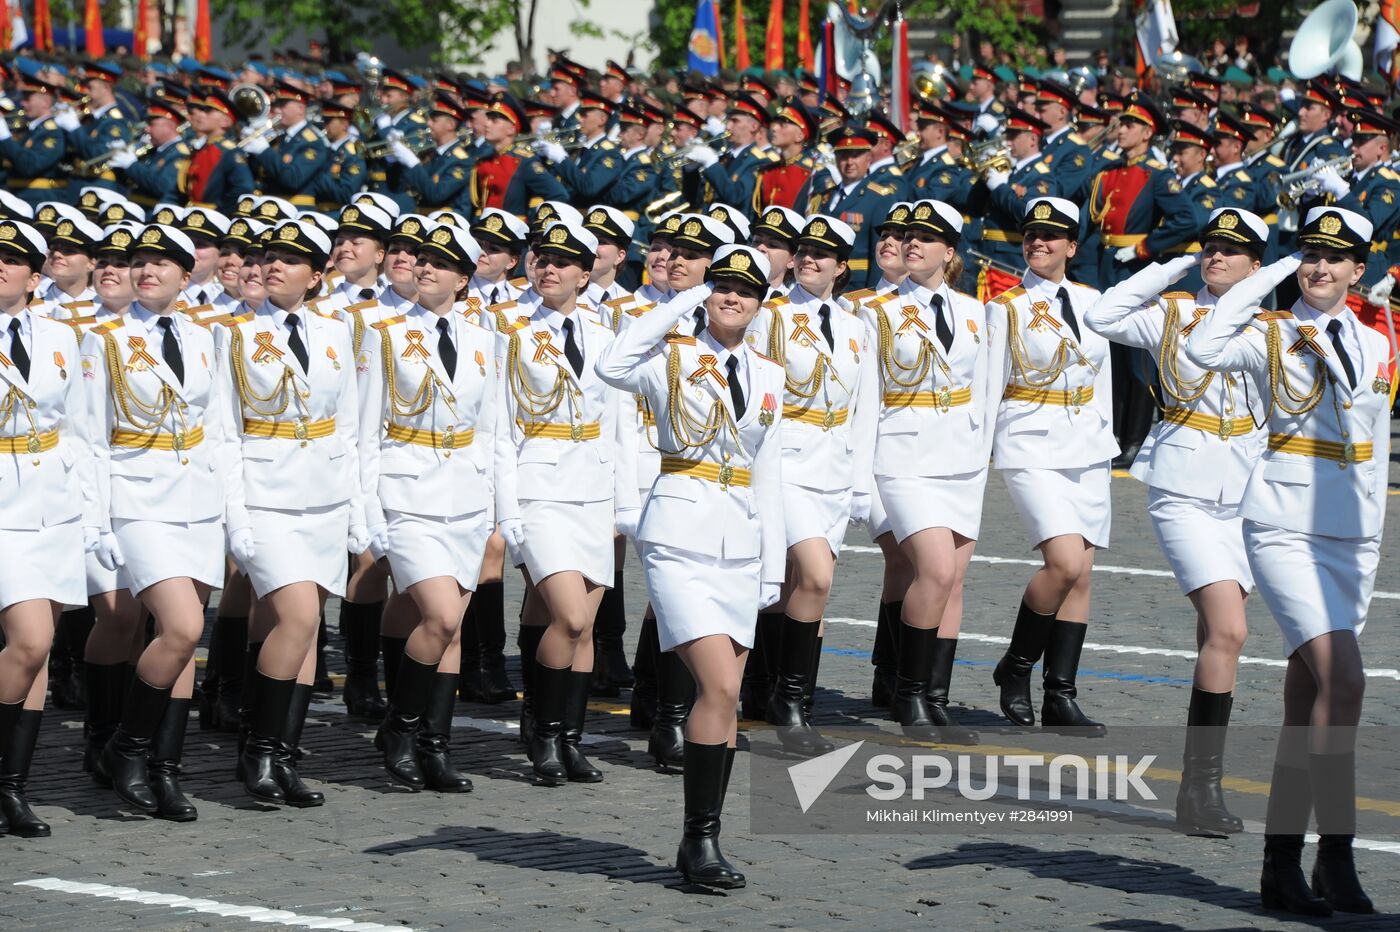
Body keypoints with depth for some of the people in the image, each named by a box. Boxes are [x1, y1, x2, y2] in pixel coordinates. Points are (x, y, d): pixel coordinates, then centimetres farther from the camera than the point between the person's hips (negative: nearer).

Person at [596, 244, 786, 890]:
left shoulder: (768, 377, 14)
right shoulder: (675, 358, -2)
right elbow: (613, 368, -24)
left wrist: (773, 566, 14)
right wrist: (679, 306, -15)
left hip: (740, 542, 6)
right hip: (681, 533, -6)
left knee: (724, 698, 5)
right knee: (721, 686, -18)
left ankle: (701, 844, 11)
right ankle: (700, 837, -11)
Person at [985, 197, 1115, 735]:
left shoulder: (1090, 302, 11)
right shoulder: (1007, 307, -1)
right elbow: (988, 386, -1)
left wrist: (1104, 439, 14)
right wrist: (977, 454, -4)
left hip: (1087, 449, 5)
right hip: (1032, 448, -5)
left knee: (1081, 575, 0)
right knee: (1065, 563, -20)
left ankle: (1060, 698, 4)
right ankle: (1016, 665, 1)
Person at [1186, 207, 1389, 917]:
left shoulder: (1375, 347, 13)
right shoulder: (1271, 336, 0)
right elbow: (1205, 350, -21)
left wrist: (1371, 533, 17)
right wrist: (1269, 278, -12)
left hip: (1351, 539, 5)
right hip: (1284, 530, -5)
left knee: (1307, 703, 6)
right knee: (1343, 680, -21)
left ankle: (1281, 866, 11)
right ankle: (1336, 853, -17)